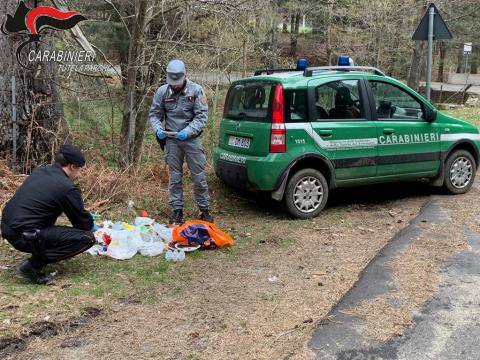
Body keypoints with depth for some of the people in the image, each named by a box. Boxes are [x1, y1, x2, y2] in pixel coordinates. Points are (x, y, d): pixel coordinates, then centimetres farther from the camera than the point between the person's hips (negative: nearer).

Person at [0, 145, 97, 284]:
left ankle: (39, 253, 23)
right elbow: (83, 223, 0)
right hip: (25, 237, -9)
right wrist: (92, 225, 24)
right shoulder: (67, 188, -12)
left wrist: (85, 215, 37)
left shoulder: (38, 172, 12)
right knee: (87, 237, -8)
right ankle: (33, 265, -9)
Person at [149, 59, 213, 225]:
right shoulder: (162, 91, -1)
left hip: (192, 139, -2)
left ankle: (204, 210, 17)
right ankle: (177, 210, 19)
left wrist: (188, 131, -23)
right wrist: (158, 129, -14)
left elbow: (202, 116, -10)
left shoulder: (196, 90, -8)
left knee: (199, 177, 4)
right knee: (175, 178, 9)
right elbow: (154, 114, 6)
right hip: (172, 141, 2)